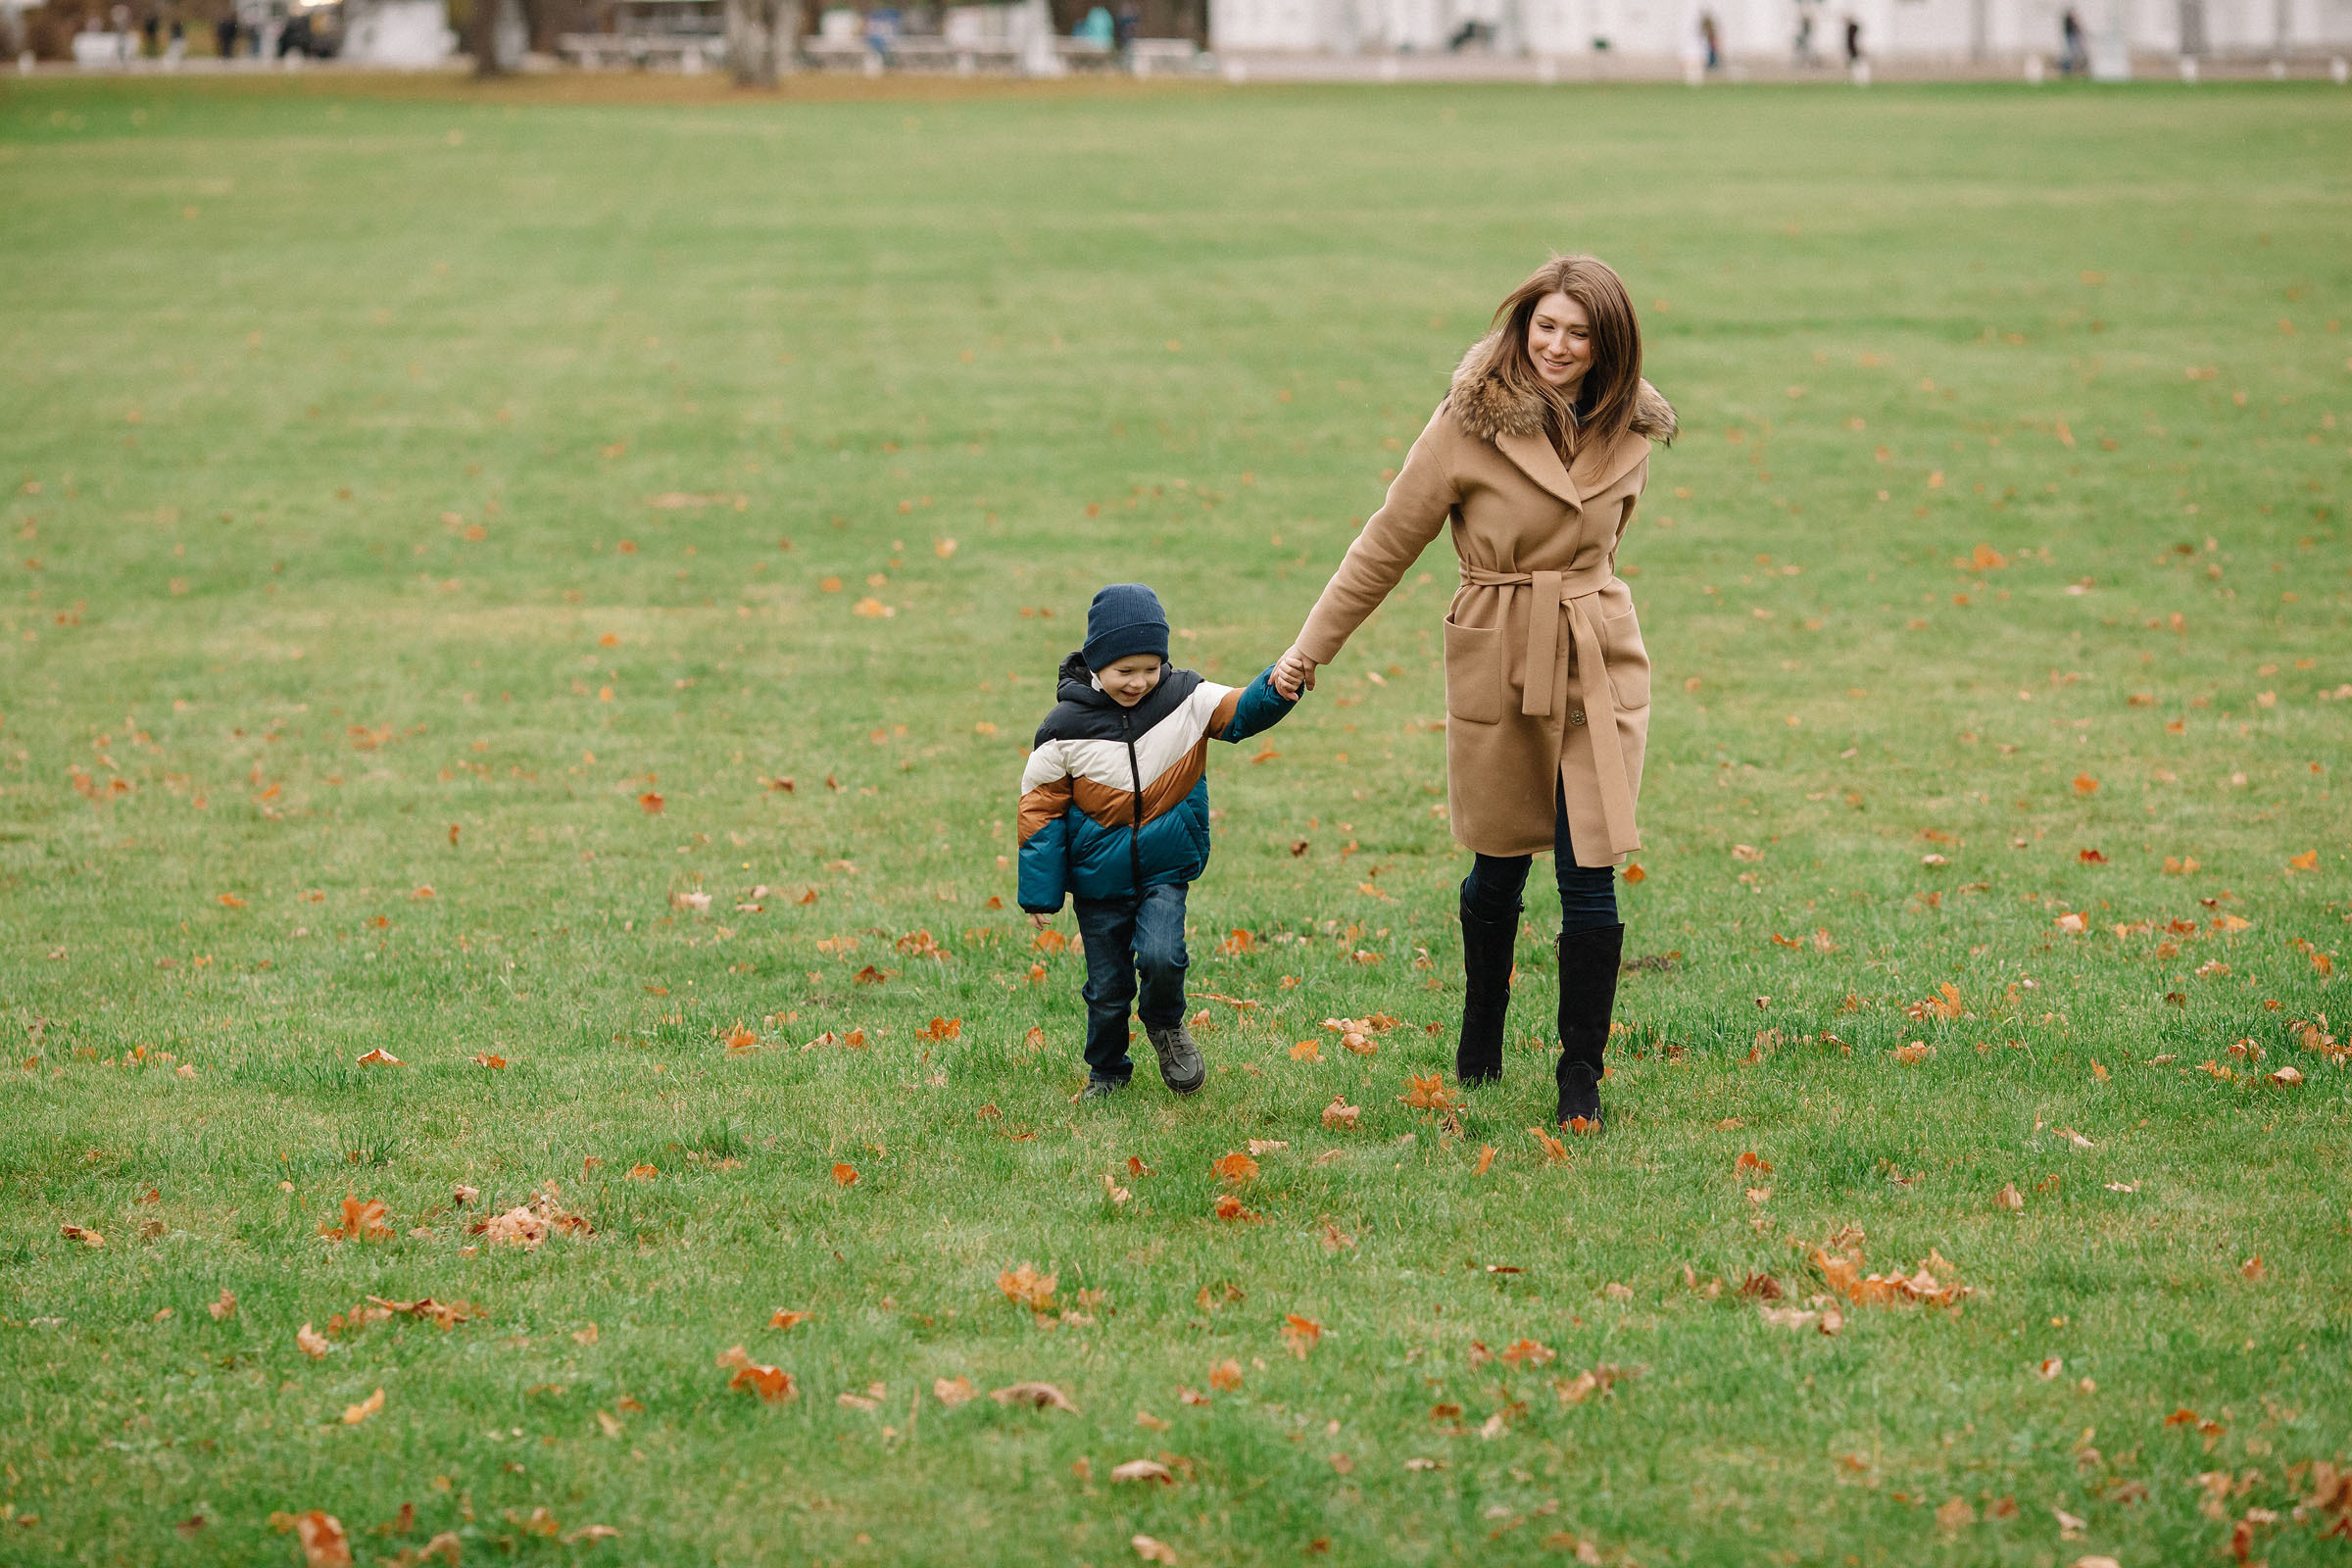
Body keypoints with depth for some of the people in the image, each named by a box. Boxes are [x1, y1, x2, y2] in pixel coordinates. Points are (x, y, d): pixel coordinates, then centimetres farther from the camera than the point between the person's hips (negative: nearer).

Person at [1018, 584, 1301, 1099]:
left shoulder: (1186, 701, -7)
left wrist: (1278, 688, -37)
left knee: (1161, 957, -22)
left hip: (1165, 869, 0)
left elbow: (1241, 710, -12)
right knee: (1107, 987, 8)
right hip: (1098, 880, 0)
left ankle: (1166, 1022, 11)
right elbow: (1040, 806, -6)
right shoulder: (1066, 728, -12)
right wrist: (1040, 894, -5)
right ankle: (1107, 1072, 32)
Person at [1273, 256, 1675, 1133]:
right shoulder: (1472, 422, -10)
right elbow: (1389, 542, -3)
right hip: (1496, 666, -2)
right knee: (1500, 867, 12)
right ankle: (1479, 1048, 35)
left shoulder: (1628, 431, 0)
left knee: (1589, 879, -5)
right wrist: (1311, 648, 2)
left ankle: (1580, 1082, 5)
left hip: (1599, 665, 2)